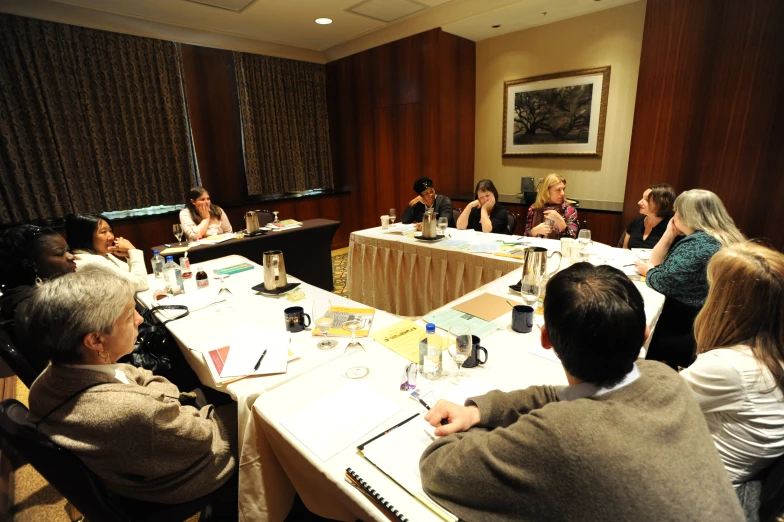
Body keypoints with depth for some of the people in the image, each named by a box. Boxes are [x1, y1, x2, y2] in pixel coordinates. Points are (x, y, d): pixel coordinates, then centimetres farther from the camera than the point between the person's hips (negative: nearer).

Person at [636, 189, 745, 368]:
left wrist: (646, 270, -2)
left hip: (693, 328, -9)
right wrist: (669, 234, 4)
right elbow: (655, 262, 13)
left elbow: (662, 282, -21)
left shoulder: (697, 243, -22)